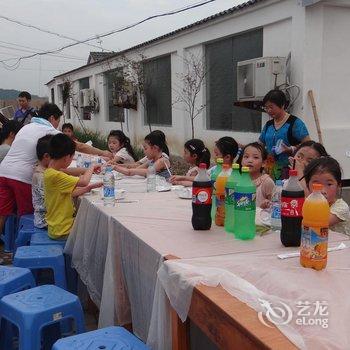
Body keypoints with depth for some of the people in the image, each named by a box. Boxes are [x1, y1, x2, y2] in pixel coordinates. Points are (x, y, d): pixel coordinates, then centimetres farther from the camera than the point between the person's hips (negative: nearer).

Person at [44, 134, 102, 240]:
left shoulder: (50, 172, 7)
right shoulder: (54, 175, -25)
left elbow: (70, 193, 12)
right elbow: (83, 181, -28)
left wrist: (90, 187, 3)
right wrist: (92, 167, -10)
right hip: (62, 231, -9)